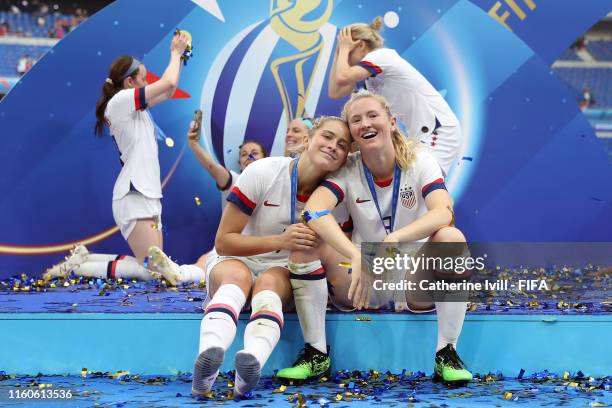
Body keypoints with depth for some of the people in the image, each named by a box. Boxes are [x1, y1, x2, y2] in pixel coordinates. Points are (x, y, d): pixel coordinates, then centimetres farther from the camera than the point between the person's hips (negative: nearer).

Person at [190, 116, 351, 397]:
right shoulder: (262, 172, -14)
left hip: (284, 272, 1)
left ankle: (251, 365, -64)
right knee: (237, 275, -37)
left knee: (269, 282, -35)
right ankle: (208, 356, -65)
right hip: (233, 261, -1)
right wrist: (280, 241, -28)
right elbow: (223, 241, -14)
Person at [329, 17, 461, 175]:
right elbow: (334, 92, 13)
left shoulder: (381, 55, -11)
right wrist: (339, 51, 12)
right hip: (419, 133, 10)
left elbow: (342, 78, -23)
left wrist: (344, 48, -4)